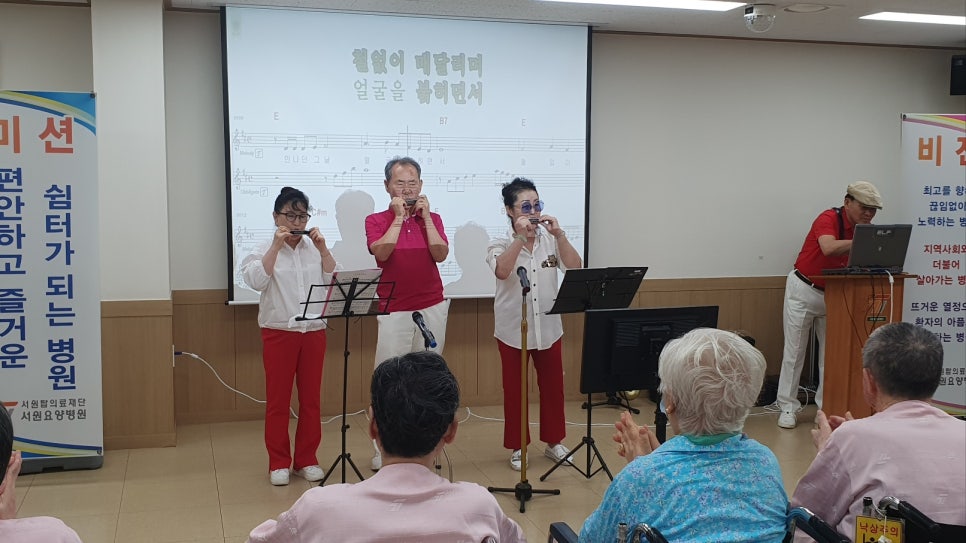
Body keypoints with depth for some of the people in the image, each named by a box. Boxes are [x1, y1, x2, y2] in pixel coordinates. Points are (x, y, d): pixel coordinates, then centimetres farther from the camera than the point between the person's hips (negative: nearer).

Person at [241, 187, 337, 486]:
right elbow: (256, 281, -16)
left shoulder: (314, 247, 8)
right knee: (277, 399, 2)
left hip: (314, 332, 3)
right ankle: (279, 463, 12)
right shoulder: (264, 249, 1)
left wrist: (322, 248, -8)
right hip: (278, 333, -2)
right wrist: (276, 245, -17)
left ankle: (306, 460, 17)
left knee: (311, 398, 7)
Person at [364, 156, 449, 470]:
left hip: (432, 308, 2)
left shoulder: (432, 219, 10)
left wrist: (425, 216, -7)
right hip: (393, 311, -2)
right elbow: (381, 251, -15)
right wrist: (399, 217, -12)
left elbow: (440, 254, -6)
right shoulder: (376, 221, 4)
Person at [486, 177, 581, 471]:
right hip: (513, 329, -2)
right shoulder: (501, 244, -6)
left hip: (548, 328, 2)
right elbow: (501, 271, -26)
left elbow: (574, 267, -11)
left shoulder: (550, 240, 1)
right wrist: (520, 237, -31)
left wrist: (559, 234, -19)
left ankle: (554, 441, 29)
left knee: (552, 386, 12)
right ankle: (518, 446, 22)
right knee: (514, 389, 8)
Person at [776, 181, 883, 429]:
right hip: (804, 289, -6)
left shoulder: (865, 228, 1)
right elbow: (829, 248, -40)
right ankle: (788, 407, 7)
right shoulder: (829, 218, -20)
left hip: (834, 294, 6)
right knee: (794, 351, 1)